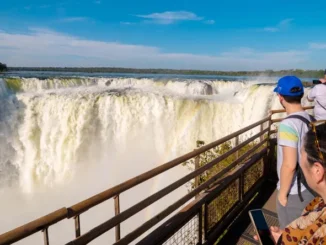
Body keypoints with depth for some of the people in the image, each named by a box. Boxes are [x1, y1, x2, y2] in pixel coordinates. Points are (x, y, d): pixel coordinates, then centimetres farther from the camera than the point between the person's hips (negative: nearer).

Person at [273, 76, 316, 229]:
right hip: (310, 187, 7)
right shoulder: (310, 119, -1)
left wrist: (282, 193, -15)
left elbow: (289, 165, -28)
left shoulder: (288, 124, -26)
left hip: (294, 192, -7)